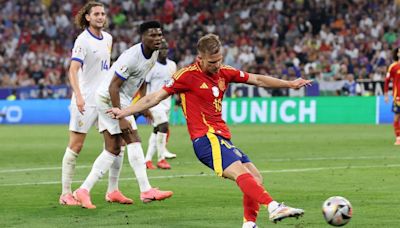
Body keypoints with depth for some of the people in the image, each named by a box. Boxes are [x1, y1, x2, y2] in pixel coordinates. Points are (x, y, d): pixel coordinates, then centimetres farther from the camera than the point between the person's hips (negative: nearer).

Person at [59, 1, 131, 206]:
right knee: (75, 146, -4)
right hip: (86, 101, -7)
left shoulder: (107, 38, 11)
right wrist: (78, 95, -34)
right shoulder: (83, 40, -12)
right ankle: (66, 193, 1)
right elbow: (73, 69, -21)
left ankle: (112, 191, 9)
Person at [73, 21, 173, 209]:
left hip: (122, 100, 10)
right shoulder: (132, 57, -25)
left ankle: (84, 190, 7)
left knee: (112, 149, 7)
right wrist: (121, 119, -27)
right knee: (133, 141, -11)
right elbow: (113, 87, -25)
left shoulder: (154, 54, 3)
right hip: (109, 98, -10)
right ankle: (146, 191, -9)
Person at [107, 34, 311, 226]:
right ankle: (274, 207, -46)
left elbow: (258, 80, 21)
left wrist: (289, 84, 22)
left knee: (255, 177, 3)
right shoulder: (187, 75, -7)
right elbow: (156, 97, -4)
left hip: (221, 138, 9)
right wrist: (124, 112, -9)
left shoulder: (224, 72, 11)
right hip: (206, 139, -9)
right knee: (240, 172, -28)